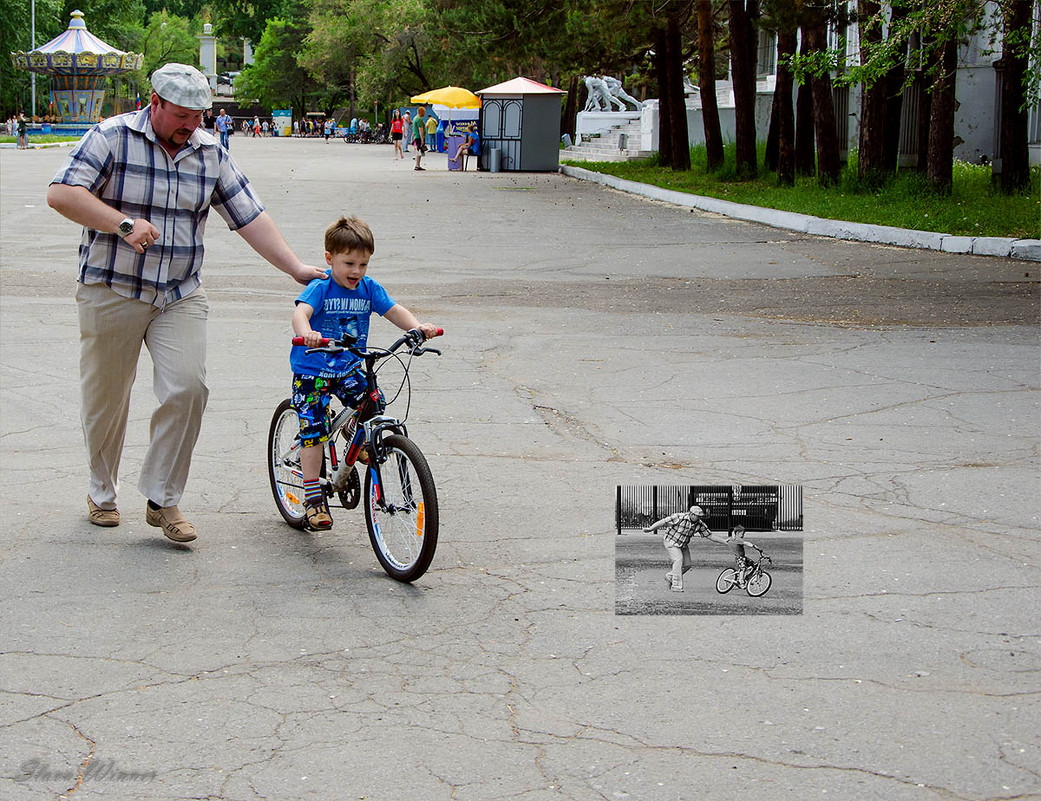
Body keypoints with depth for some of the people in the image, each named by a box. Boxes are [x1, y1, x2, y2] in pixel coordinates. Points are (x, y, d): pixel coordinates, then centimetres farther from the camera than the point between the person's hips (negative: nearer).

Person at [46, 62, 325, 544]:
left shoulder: (210, 153, 6)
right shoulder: (112, 137, -8)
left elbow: (249, 216, 6)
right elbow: (62, 194, -17)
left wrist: (297, 269, -3)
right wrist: (123, 223, -27)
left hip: (180, 296, 3)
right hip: (111, 291, -3)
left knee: (188, 388, -13)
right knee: (106, 397, 6)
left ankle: (163, 500, 0)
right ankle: (101, 492, 29)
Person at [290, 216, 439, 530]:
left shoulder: (369, 288, 0)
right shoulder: (320, 288, -17)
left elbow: (395, 311, -2)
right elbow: (300, 312, -33)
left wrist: (418, 327, -23)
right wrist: (306, 333, -56)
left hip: (349, 369, 5)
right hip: (312, 370, -5)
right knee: (313, 430, -9)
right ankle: (313, 496, -2)